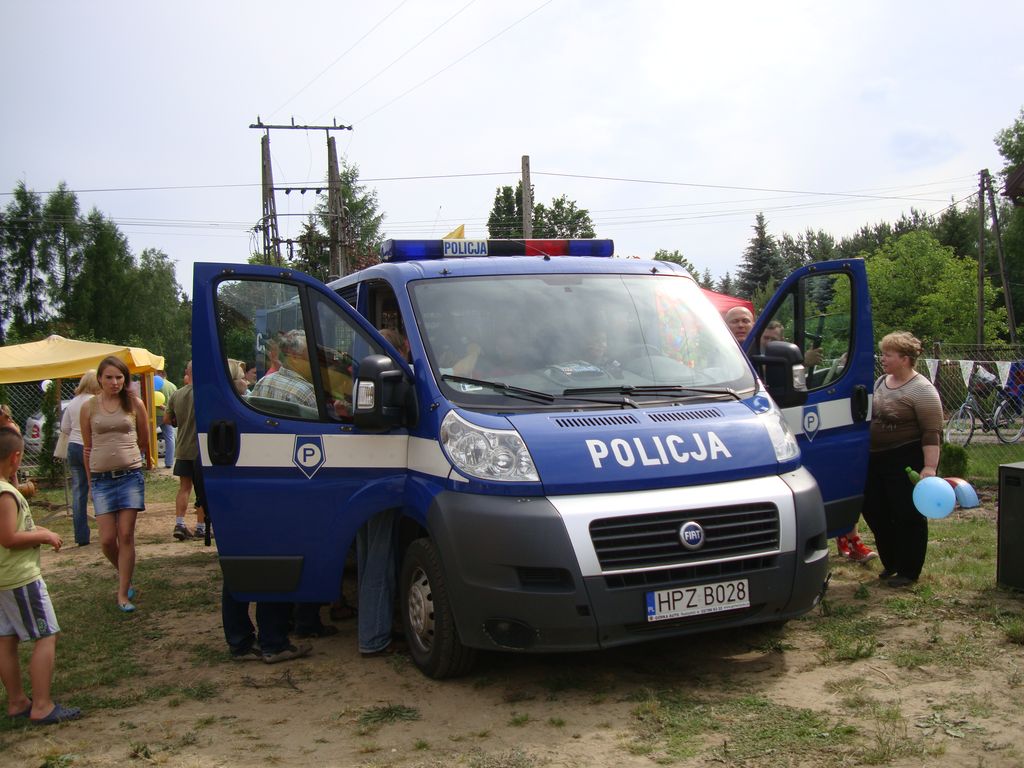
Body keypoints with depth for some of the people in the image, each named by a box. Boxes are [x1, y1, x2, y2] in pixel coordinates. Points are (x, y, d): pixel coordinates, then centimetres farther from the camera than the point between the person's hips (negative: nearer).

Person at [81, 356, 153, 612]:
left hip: (130, 475, -1)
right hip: (101, 478, 1)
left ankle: (123, 594, 4)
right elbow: (87, 447, 12)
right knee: (107, 539, -2)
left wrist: (148, 461, 30)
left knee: (126, 536, -3)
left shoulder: (134, 404, 3)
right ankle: (123, 575, 27)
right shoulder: (89, 408, 4)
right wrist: (90, 479, 16)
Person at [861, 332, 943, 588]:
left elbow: (932, 433, -18)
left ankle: (909, 571, 14)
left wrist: (930, 467, -24)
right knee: (874, 512, 12)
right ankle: (891, 563, 29)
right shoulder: (880, 382, 10)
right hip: (875, 460, 8)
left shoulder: (922, 390, -13)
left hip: (906, 463, -8)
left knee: (908, 516, 1)